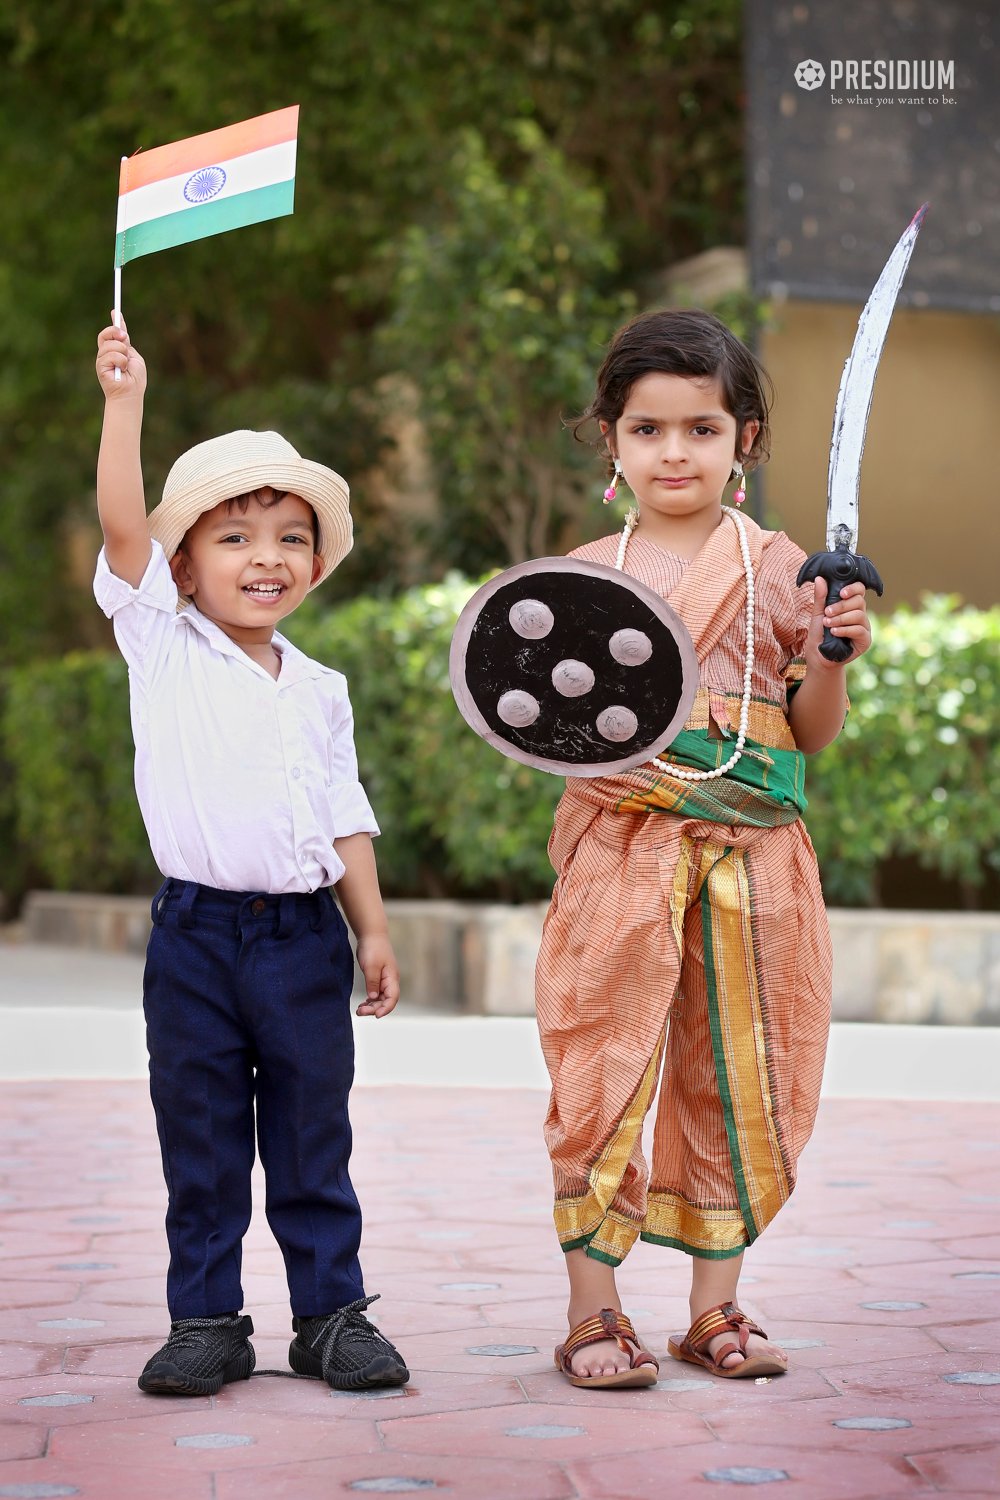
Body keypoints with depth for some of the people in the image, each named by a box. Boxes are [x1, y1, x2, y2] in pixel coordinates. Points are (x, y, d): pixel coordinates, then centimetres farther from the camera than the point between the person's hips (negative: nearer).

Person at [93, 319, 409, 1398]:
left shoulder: (319, 689, 10)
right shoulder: (163, 645, 1)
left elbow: (345, 819, 12)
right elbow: (121, 524, -11)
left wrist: (373, 931, 8)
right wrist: (124, 400, -14)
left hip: (304, 934, 2)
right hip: (196, 933, -2)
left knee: (313, 1140, 9)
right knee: (200, 1145, 6)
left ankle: (331, 1310, 18)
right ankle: (205, 1320, 16)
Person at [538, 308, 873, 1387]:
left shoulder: (777, 568, 7)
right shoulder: (586, 570, 7)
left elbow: (812, 732, 8)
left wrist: (828, 656, -10)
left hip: (750, 853, 1)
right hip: (622, 844, -1)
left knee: (738, 1077, 7)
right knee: (604, 1074, -3)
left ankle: (715, 1306, 20)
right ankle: (592, 1309, 8)